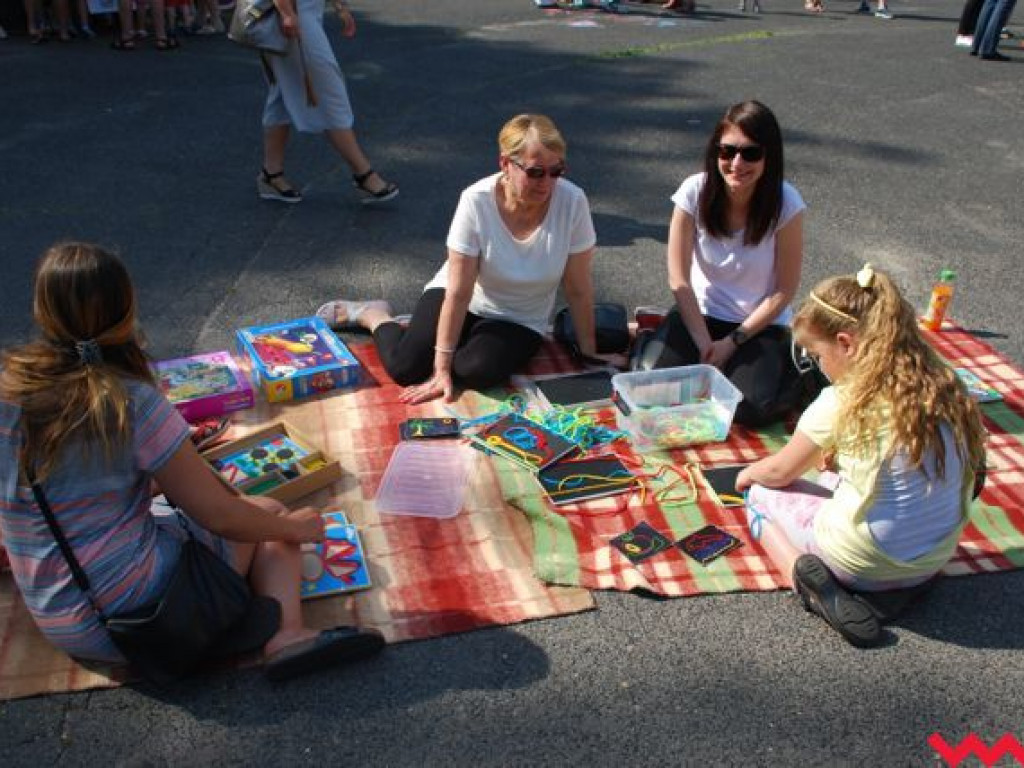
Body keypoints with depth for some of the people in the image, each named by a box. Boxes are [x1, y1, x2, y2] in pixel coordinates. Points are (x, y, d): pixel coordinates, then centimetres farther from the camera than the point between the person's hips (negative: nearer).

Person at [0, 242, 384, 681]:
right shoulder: (132, 403, -20)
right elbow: (218, 516, -14)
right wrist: (294, 527, 3)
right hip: (131, 608, -6)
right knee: (268, 513, 16)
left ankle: (284, 634, -4)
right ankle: (286, 633, -7)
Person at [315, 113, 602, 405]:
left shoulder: (572, 202, -22)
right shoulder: (476, 201, -25)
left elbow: (579, 290, -13)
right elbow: (458, 293, -22)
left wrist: (589, 356, -8)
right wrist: (441, 368, -21)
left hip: (519, 322, 1)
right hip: (462, 303, 0)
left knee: (477, 371, -29)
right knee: (404, 367, -18)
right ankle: (372, 315, 15)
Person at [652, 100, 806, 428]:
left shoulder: (786, 203, -18)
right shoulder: (695, 192, -16)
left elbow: (784, 291, -9)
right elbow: (679, 280, -11)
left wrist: (733, 342, -13)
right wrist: (705, 345, -17)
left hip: (761, 322, -1)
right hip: (701, 312, 2)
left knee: (753, 408, -24)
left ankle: (786, 363, 10)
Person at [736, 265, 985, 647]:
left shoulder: (841, 402, -17)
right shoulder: (945, 389, -1)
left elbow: (779, 472, -2)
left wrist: (749, 473, 19)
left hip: (864, 565, -6)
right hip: (933, 564, 7)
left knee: (761, 494, 12)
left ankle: (808, 581, -9)